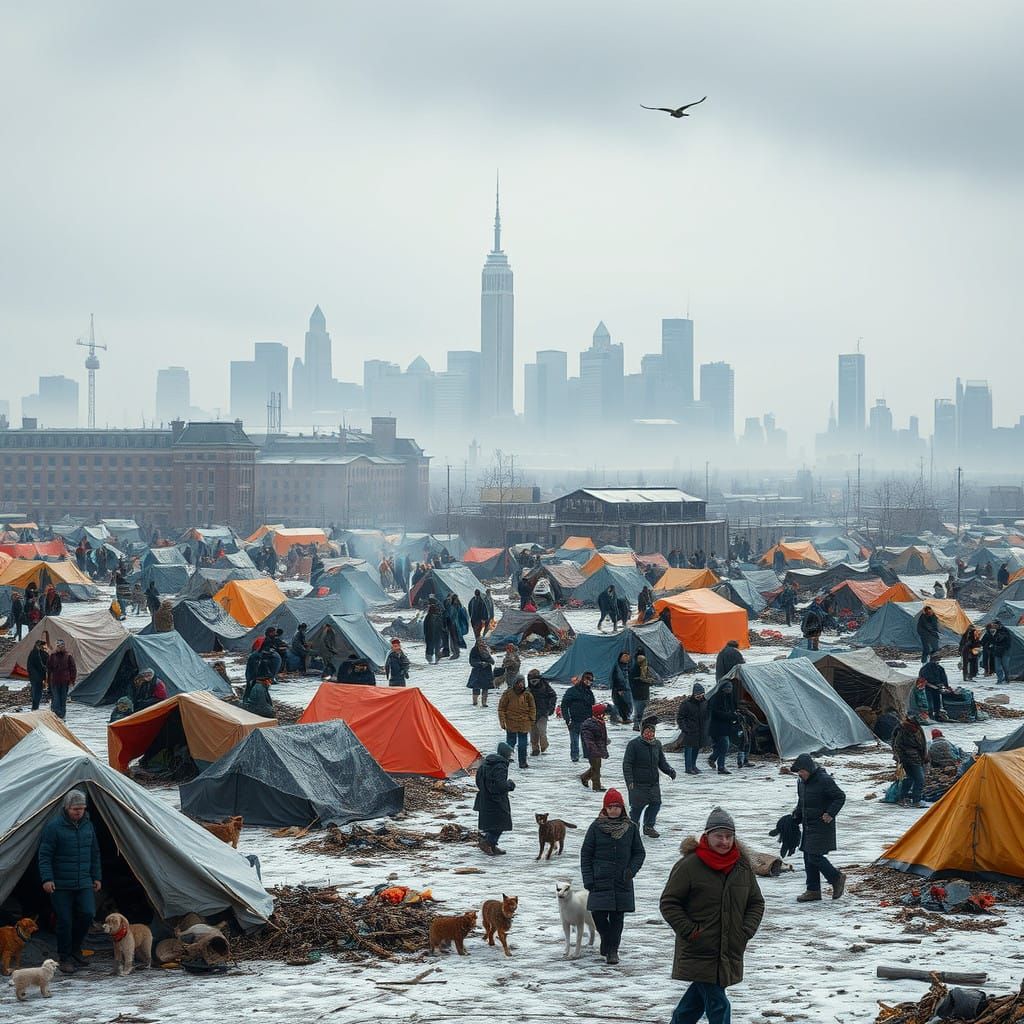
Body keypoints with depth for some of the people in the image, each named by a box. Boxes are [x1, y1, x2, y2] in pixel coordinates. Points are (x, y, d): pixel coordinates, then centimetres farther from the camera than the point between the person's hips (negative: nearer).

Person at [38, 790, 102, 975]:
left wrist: (97, 877, 16)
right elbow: (44, 855, -10)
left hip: (84, 883, 4)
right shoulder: (53, 826, -10)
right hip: (60, 885, -4)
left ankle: (75, 949, 14)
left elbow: (94, 854, 18)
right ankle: (65, 958, 10)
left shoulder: (88, 825, 8)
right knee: (64, 921, -3)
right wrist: (47, 878, -18)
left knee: (87, 914, -9)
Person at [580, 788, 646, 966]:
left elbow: (639, 852, 10)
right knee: (599, 915, -5)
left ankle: (612, 949, 13)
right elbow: (586, 853, 2)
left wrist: (631, 870, -7)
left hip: (622, 883, 1)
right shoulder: (596, 827, -1)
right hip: (600, 881, -1)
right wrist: (588, 879, -4)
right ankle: (606, 939, 23)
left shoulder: (630, 828, 3)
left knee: (617, 917, 1)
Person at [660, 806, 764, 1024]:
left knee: (699, 996, 19)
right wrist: (689, 931, -12)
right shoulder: (689, 865, -12)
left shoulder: (743, 866, 4)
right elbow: (668, 903, -5)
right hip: (699, 953, -6)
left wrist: (746, 931, 1)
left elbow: (756, 902, 15)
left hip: (730, 953, 6)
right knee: (718, 1005, -10)